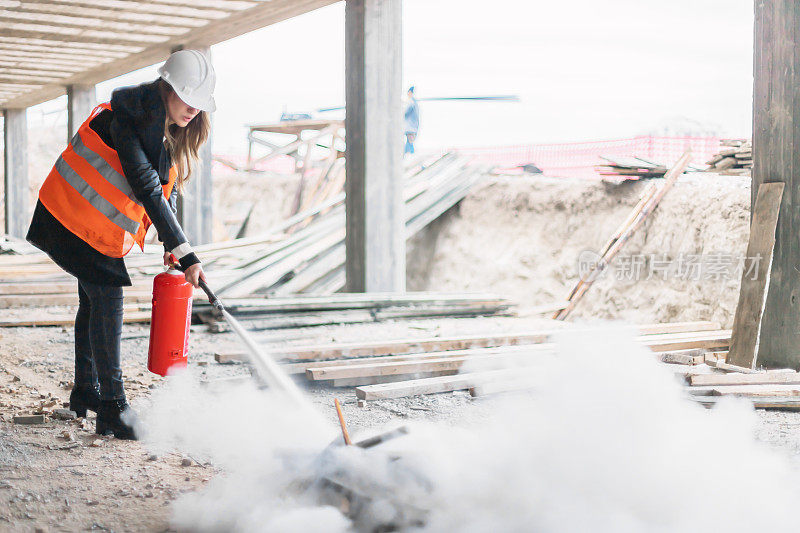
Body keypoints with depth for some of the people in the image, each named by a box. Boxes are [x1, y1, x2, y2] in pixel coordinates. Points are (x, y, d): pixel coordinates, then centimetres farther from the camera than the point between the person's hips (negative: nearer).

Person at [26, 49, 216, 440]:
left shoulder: (171, 132, 0)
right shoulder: (125, 120, -27)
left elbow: (167, 188, 6)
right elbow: (146, 188, -32)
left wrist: (170, 244, -8)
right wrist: (184, 252, -35)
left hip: (107, 224, 9)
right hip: (82, 218, -9)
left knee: (95, 301, 16)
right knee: (106, 301, -12)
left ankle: (85, 392, 30)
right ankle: (112, 406, -8)